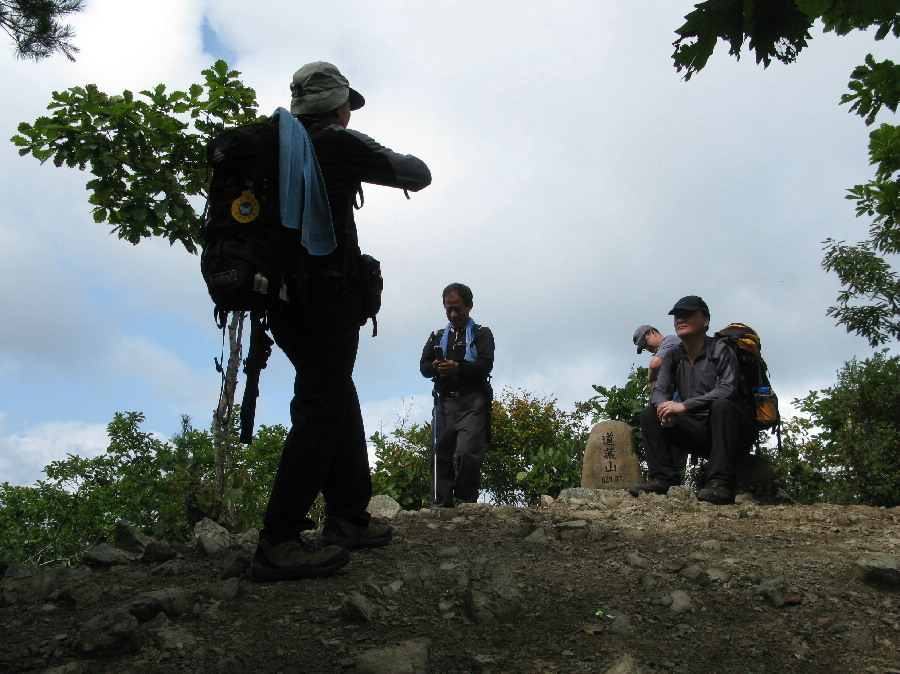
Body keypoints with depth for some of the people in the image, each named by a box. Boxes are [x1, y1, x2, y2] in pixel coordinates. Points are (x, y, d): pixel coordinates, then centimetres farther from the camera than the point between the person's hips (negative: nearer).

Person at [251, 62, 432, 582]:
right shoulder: (338, 143, -6)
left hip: (285, 299, 9)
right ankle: (280, 543, -11)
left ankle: (349, 518, 22)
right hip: (328, 296, -9)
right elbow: (417, 175, 0)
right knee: (321, 411, -9)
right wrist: (406, 164, 22)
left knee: (339, 403, 15)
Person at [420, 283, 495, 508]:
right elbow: (423, 366, 13)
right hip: (444, 401, 4)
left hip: (471, 400, -4)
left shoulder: (482, 334, 12)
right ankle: (441, 503, -2)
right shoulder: (437, 336, 23)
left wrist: (458, 367, -19)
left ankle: (466, 501, -9)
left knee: (468, 452, -16)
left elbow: (486, 364, -3)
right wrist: (435, 367, -12)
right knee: (440, 452, -3)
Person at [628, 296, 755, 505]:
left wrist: (684, 406, -28)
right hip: (697, 432, 6)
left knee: (722, 405, -36)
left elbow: (727, 389, -24)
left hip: (733, 431, -6)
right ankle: (663, 479, -16)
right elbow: (659, 391, 4)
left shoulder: (720, 351, -9)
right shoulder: (675, 358, 10)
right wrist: (666, 409, -21)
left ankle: (721, 484, -39)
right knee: (650, 413, -4)